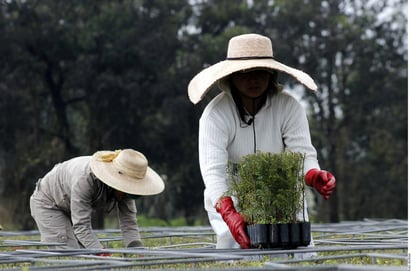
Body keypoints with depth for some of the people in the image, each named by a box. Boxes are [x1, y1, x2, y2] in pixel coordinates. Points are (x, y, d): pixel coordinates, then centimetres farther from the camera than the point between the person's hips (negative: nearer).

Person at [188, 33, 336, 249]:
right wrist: (229, 213, -47)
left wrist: (314, 175, -45)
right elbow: (213, 169, -30)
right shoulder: (216, 114, -18)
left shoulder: (288, 107, -11)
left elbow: (302, 153, -19)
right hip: (230, 203, -2)